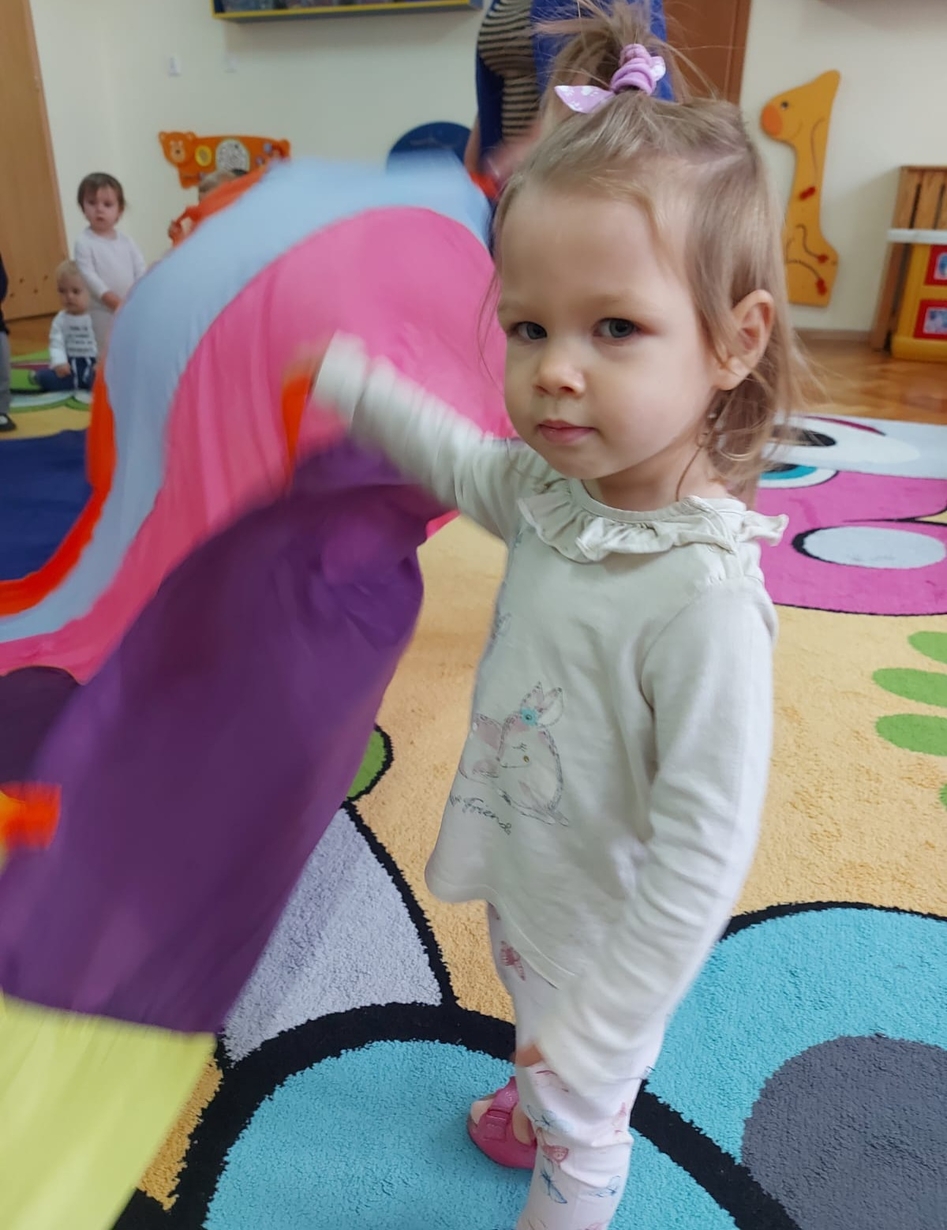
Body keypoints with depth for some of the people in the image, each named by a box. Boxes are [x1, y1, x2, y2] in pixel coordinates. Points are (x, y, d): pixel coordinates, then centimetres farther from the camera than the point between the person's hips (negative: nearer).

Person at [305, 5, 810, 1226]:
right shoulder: (554, 489, -15)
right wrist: (338, 371, 9)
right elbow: (454, 459, 9)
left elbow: (703, 864, -31)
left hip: (605, 937, -7)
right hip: (525, 888, 7)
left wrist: (599, 1029, -23)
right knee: (541, 1055, 38)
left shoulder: (703, 598, -37)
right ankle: (530, 1119, 69)